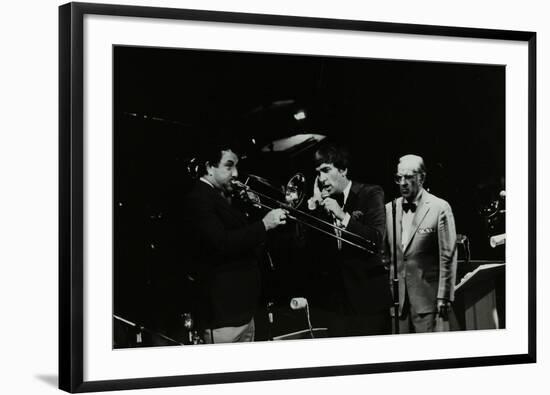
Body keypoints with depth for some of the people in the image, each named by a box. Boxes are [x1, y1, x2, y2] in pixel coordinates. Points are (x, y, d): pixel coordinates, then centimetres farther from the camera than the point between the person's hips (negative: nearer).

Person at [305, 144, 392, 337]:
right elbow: (312, 247, 3)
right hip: (334, 298, 3)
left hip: (367, 296, -3)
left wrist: (343, 216, -21)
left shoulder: (371, 194, -2)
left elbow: (376, 239, -14)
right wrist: (313, 209, -7)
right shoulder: (321, 201, 8)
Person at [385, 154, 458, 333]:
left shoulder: (439, 208, -4)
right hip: (396, 298, 4)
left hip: (426, 297, -4)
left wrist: (444, 297, -9)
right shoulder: (389, 209, 10)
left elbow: (447, 257, -5)